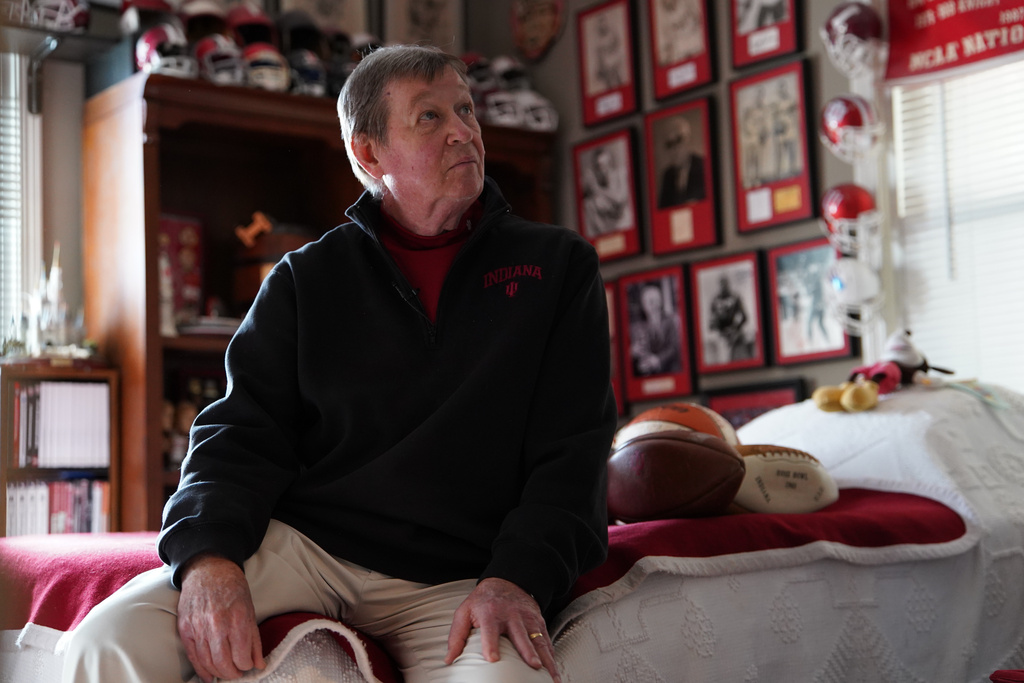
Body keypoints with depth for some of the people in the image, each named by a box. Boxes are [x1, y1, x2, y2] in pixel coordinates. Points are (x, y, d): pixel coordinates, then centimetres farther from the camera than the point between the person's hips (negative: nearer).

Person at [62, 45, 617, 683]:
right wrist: (210, 554, -15)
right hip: (299, 546, 1)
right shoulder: (307, 279, 13)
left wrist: (519, 576, -15)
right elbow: (243, 431, 6)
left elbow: (572, 449, 3)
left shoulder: (558, 266, 11)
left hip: (451, 583, -1)